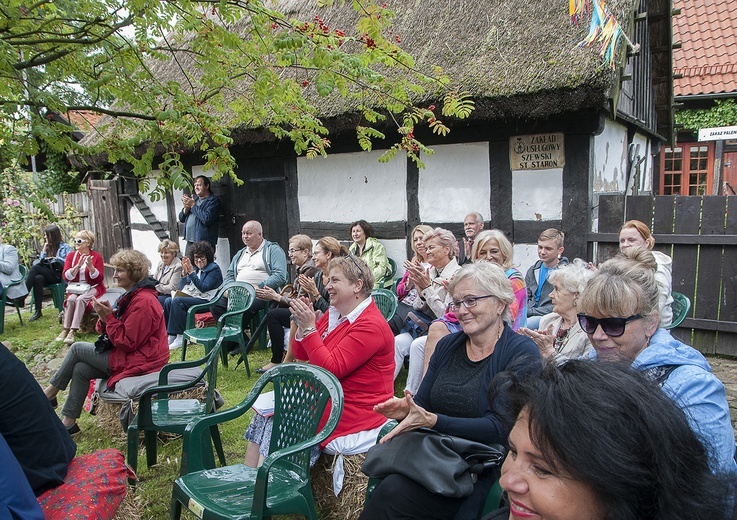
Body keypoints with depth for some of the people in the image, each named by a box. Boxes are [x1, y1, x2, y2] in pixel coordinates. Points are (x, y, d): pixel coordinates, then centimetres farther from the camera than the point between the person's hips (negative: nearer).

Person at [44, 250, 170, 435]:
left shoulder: (143, 302, -21)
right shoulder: (134, 296, 13)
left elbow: (127, 342, -21)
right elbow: (122, 331, 12)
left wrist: (108, 318, -16)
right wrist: (106, 316, -7)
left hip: (139, 361, -10)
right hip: (132, 355, 10)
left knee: (77, 348, -1)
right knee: (80, 369, 5)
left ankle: (50, 392, 20)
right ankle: (68, 422, 11)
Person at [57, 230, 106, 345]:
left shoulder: (97, 256, -2)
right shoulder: (71, 256, 6)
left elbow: (99, 278, -7)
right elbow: (66, 276, -5)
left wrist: (91, 267, -23)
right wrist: (78, 265, -19)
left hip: (92, 287, -3)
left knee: (81, 299, -31)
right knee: (71, 299, -28)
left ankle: (72, 331, -32)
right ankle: (65, 329, -23)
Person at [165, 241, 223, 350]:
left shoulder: (214, 268, -3)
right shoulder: (195, 268, 17)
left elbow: (203, 288, -14)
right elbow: (183, 287, 13)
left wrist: (191, 273, -19)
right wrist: (184, 273, -3)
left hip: (206, 301, -7)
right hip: (192, 297, 7)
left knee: (177, 301, -27)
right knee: (168, 301, -15)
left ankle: (181, 337, -25)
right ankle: (171, 336, -13)